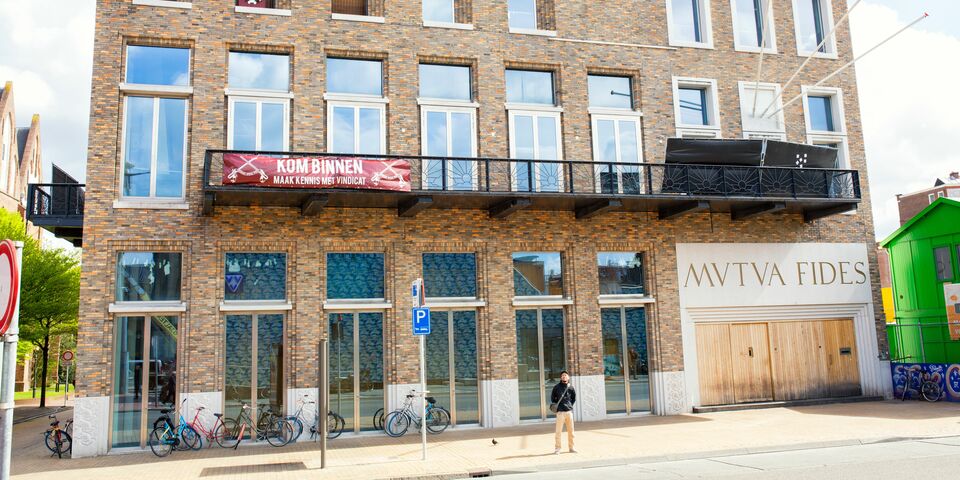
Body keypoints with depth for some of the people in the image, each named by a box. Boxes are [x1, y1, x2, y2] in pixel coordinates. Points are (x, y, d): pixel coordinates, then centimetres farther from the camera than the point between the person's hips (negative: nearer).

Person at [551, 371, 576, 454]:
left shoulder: (571, 387, 7)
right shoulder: (557, 387, 1)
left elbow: (574, 398, 19)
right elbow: (552, 397, 10)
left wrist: (570, 405, 9)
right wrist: (556, 406, 2)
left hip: (569, 411, 3)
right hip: (560, 411, -3)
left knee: (571, 430, 9)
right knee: (558, 431, -5)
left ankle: (571, 447, 20)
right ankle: (557, 448, 1)